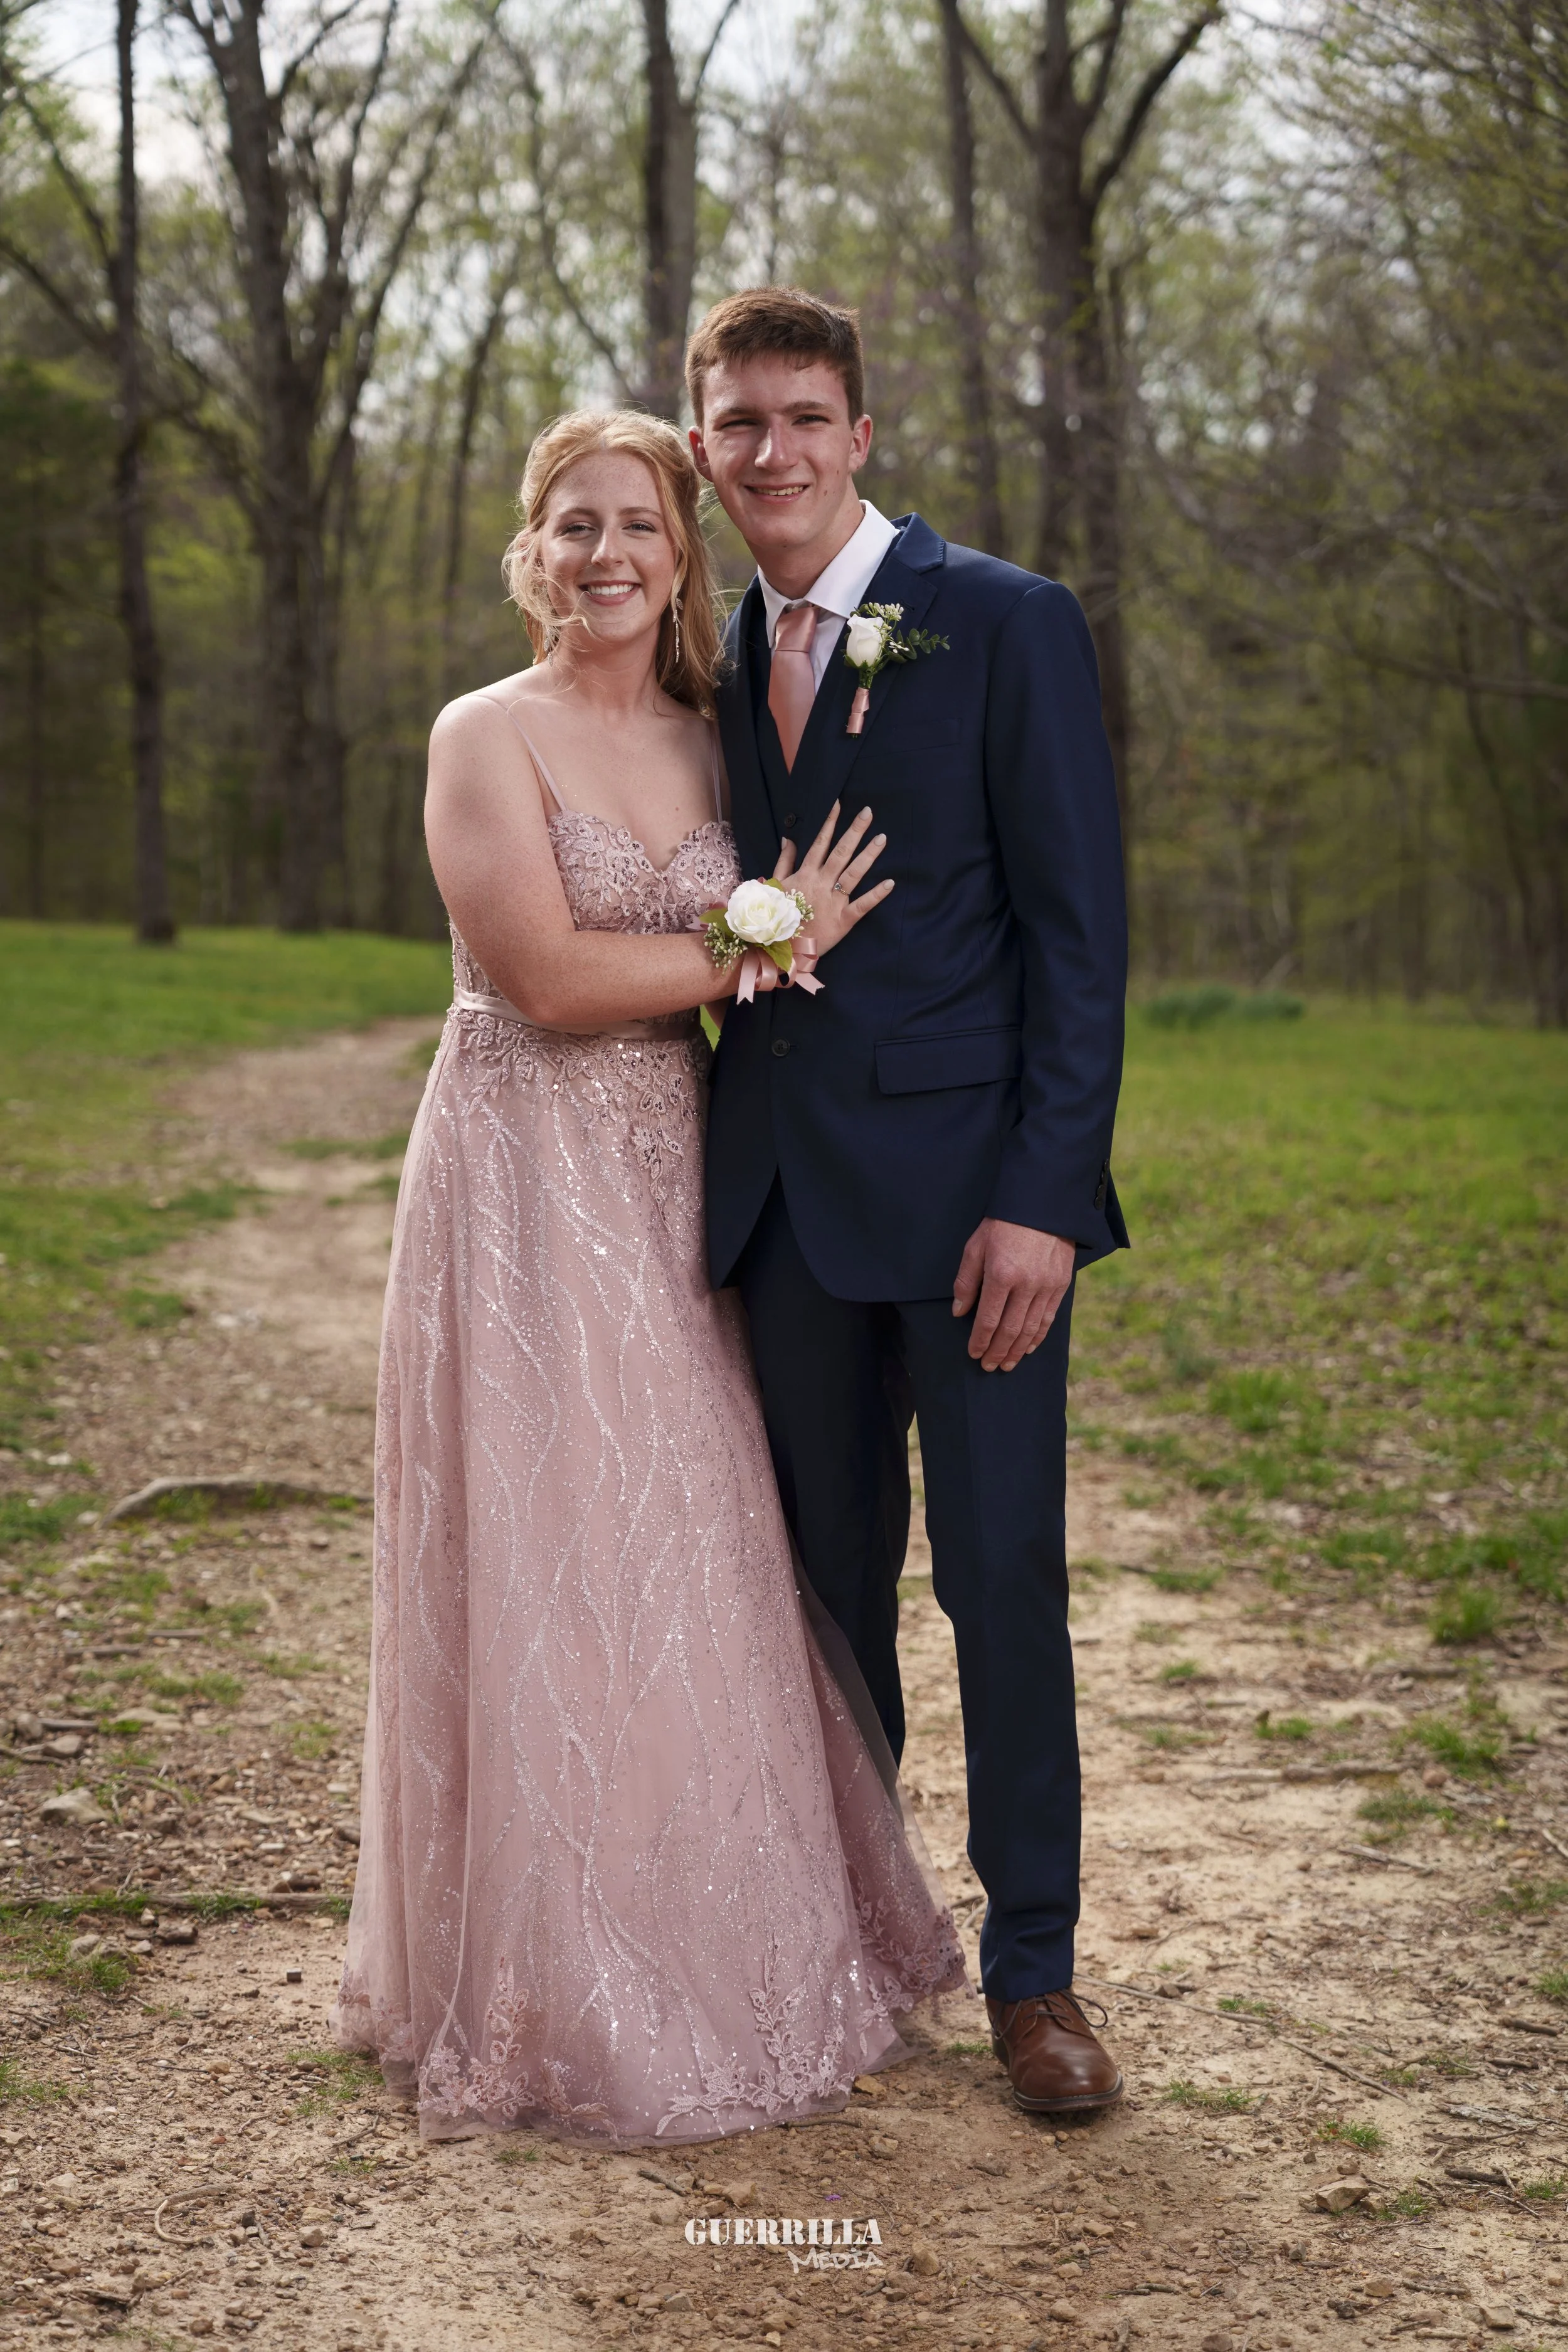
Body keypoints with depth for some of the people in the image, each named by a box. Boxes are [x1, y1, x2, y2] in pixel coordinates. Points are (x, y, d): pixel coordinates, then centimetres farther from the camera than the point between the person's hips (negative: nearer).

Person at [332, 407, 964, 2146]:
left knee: (688, 1566, 9)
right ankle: (557, 1996, 14)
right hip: (523, 1183, -5)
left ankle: (715, 1950, 24)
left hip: (671, 1189, 5)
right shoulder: (488, 735, -6)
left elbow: (827, 894, 2)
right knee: (541, 1574, 0)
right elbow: (549, 978, -15)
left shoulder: (708, 744, 12)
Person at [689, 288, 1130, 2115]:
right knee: (830, 1578, 14)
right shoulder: (718, 660, 12)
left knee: (1002, 1577, 1)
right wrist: (718, 1169, 7)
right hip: (788, 1195, 5)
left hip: (967, 1180, -5)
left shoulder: (1008, 626, -5)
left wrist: (1040, 1196, -16)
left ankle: (1033, 1968, 15)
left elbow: (1077, 932, -9)